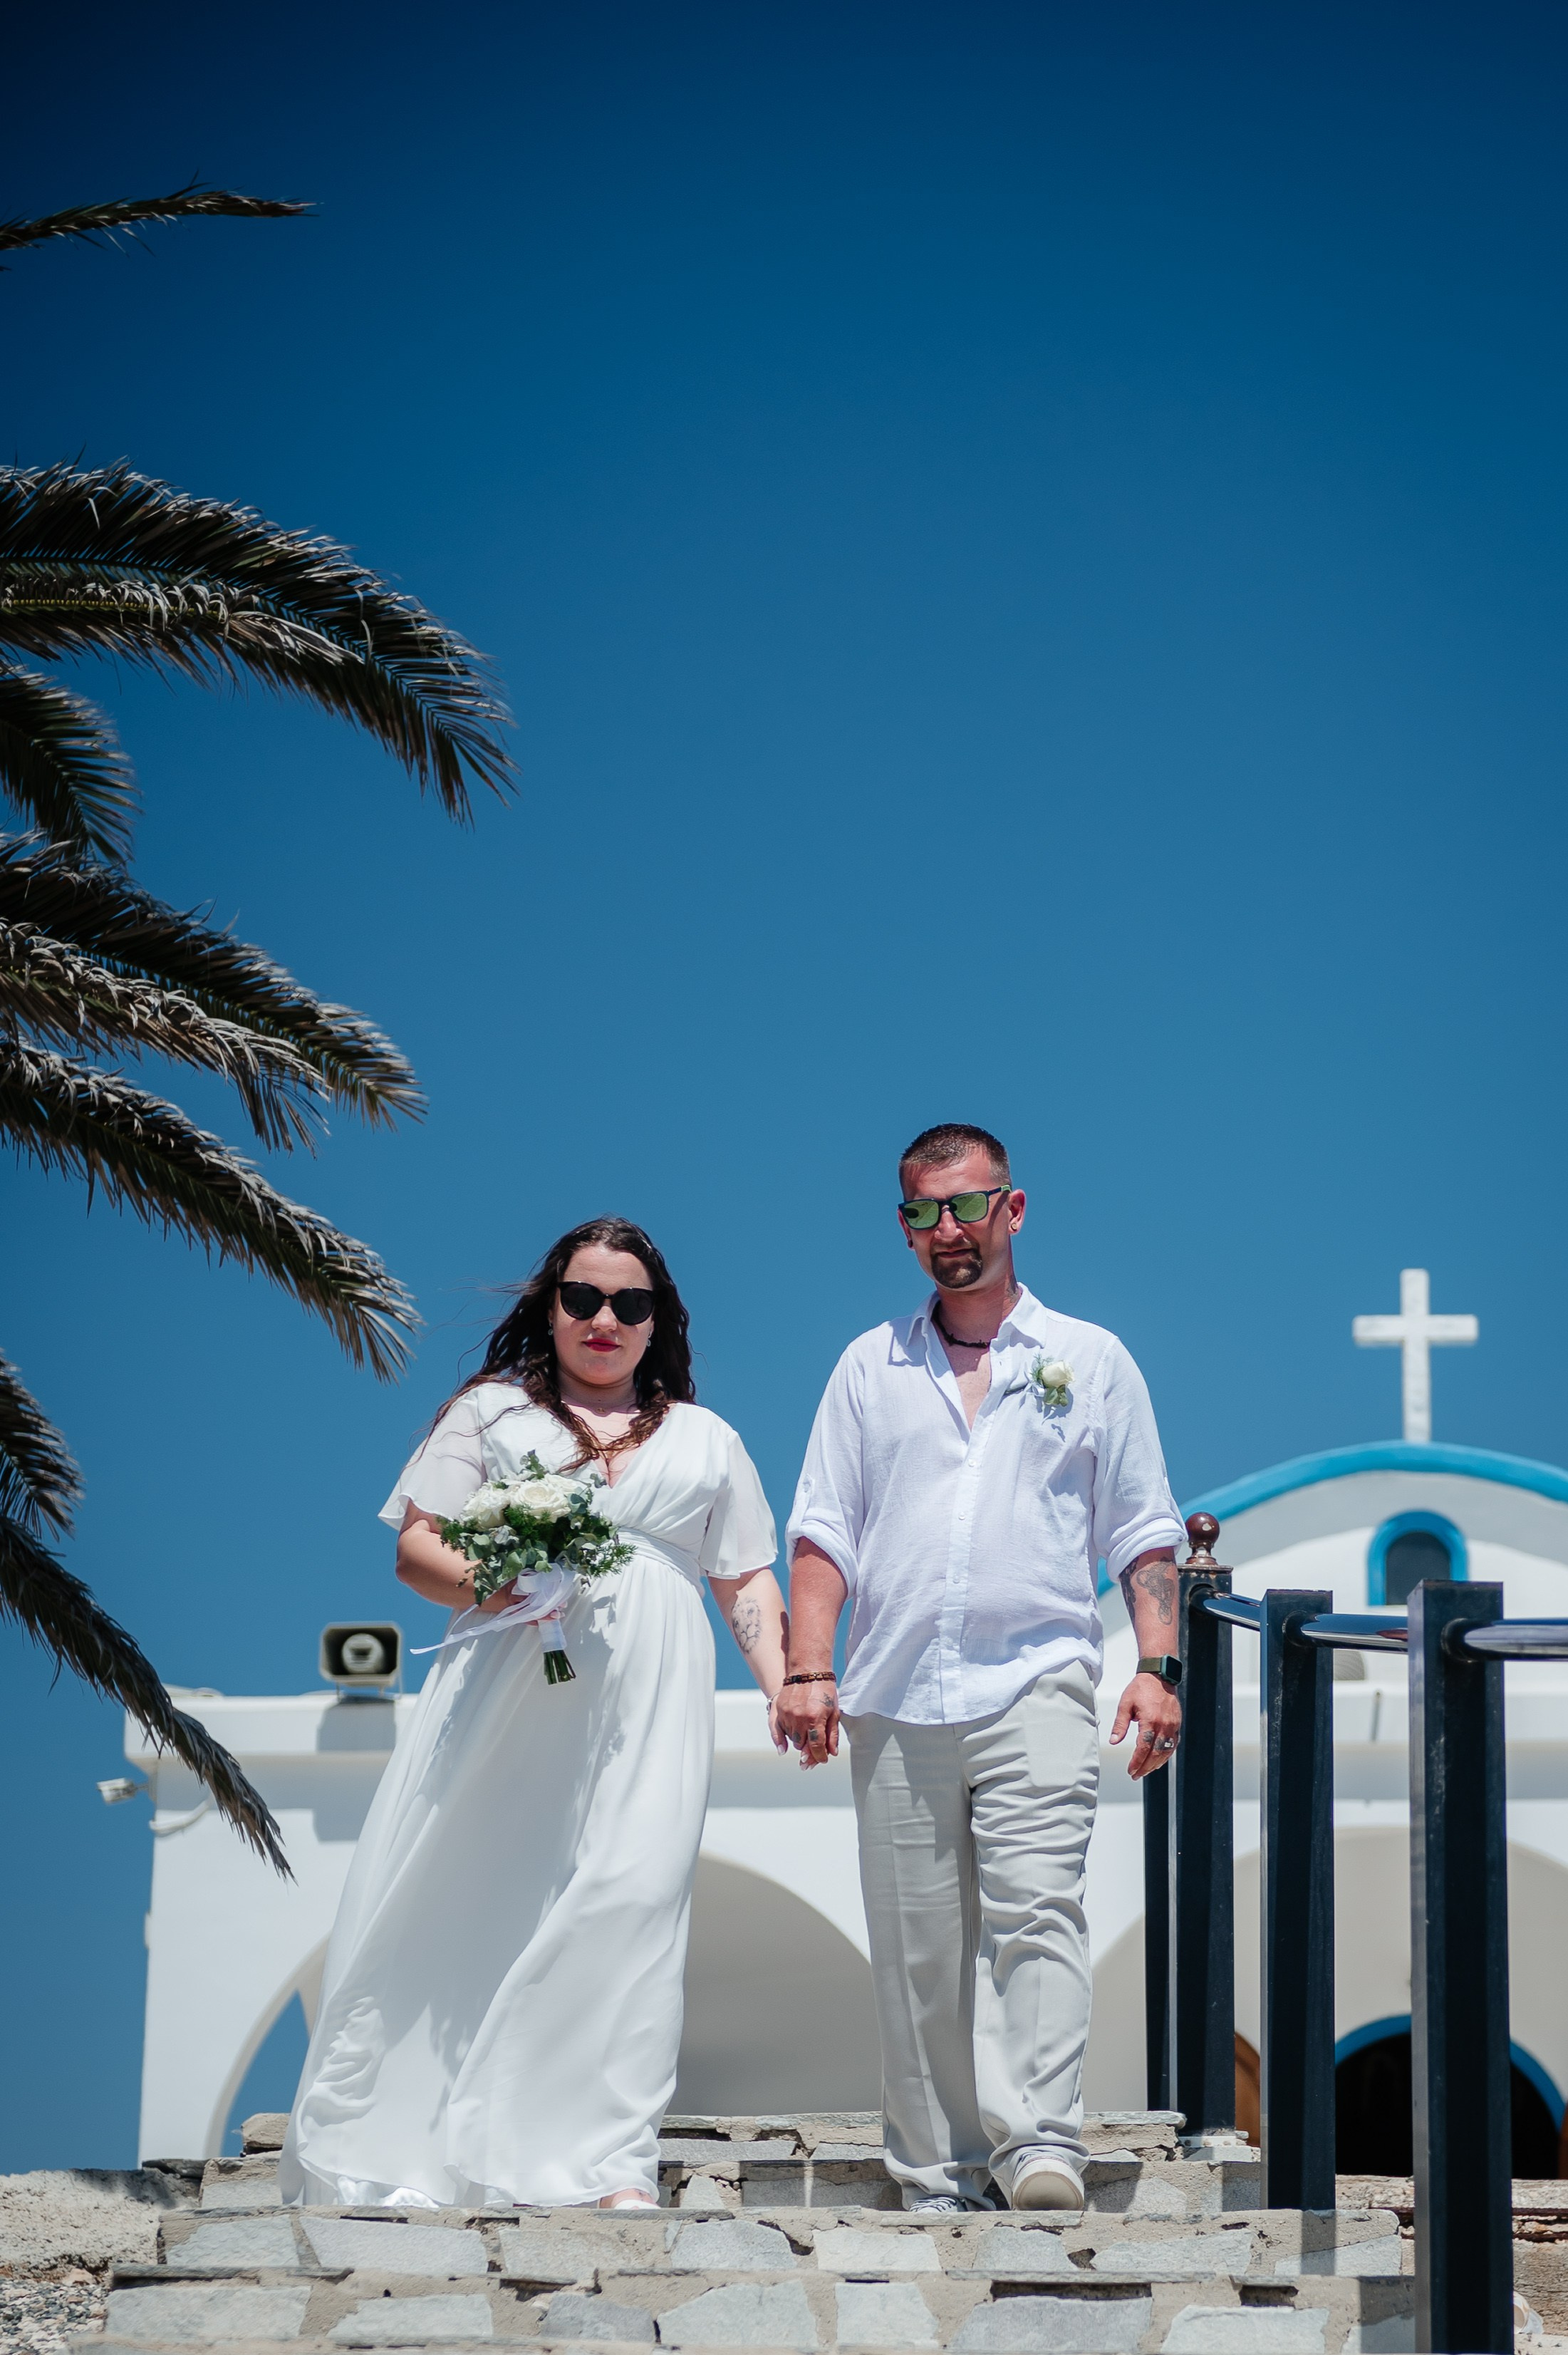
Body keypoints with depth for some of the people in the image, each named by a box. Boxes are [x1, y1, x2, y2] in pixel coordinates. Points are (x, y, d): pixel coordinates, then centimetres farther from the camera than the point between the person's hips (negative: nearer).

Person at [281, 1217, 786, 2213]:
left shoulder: (707, 1441, 23)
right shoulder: (492, 1411, 16)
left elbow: (747, 1580, 19)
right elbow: (416, 1544, 9)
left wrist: (788, 1686, 3)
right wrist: (485, 1582, -13)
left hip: (647, 1709, 1)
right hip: (504, 1695, -1)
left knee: (628, 1906, -13)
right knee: (458, 1899, -6)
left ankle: (611, 2168, -15)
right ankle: (388, 2155, 1)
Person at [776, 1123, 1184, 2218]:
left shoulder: (1089, 1360, 12)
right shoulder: (871, 1367, 16)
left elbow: (1144, 1534, 11)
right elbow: (823, 1531, 12)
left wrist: (1159, 1666, -1)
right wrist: (808, 1669, -1)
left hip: (1037, 1683, -2)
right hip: (897, 1702, 2)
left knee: (1035, 1910, -18)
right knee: (916, 1949, 1)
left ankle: (1041, 2147, -26)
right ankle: (938, 2181, 6)